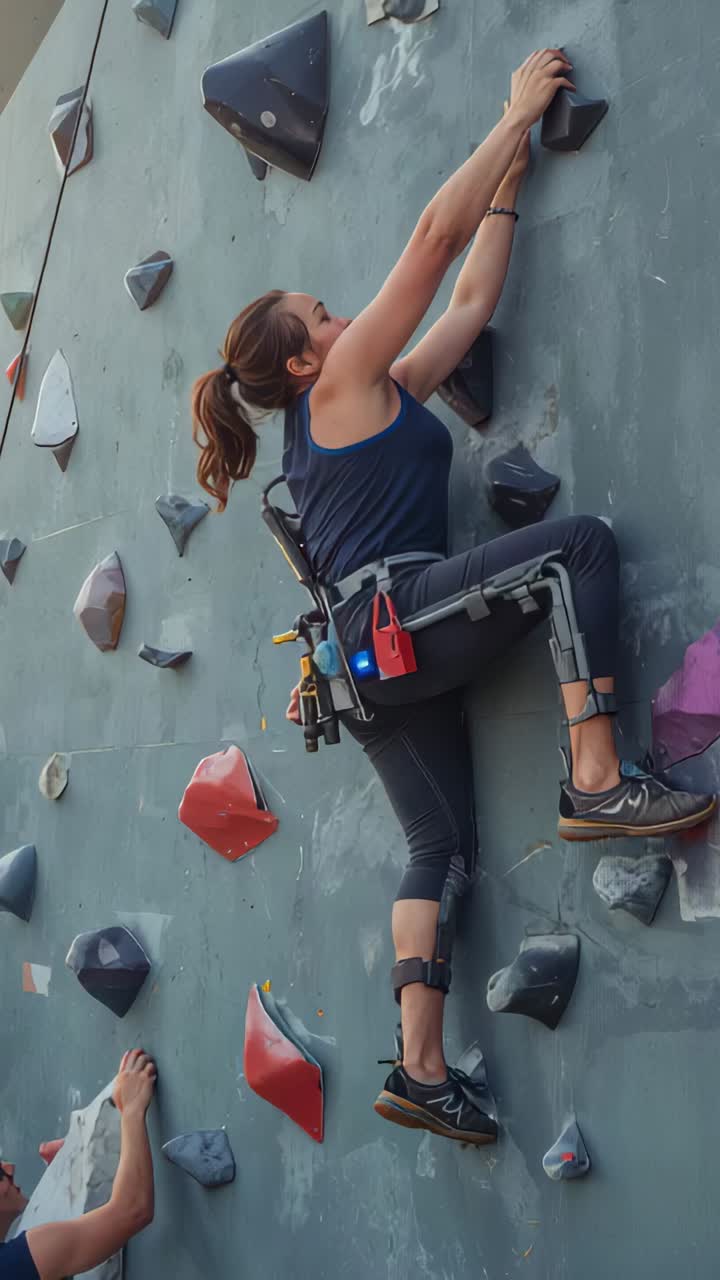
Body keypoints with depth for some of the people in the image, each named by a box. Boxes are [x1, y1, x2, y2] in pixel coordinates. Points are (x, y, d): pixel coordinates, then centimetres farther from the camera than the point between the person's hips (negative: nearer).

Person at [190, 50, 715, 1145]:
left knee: (440, 847, 5)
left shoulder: (373, 398, 27)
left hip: (371, 662, 9)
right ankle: (597, 780, -26)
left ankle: (421, 1069, 2)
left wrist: (510, 182, 32)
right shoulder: (345, 382, 3)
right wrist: (517, 117, 9)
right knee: (579, 541, -17)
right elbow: (433, 237, 1)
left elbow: (471, 296, 30)